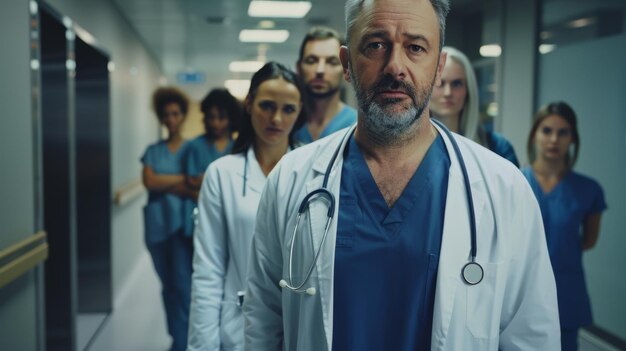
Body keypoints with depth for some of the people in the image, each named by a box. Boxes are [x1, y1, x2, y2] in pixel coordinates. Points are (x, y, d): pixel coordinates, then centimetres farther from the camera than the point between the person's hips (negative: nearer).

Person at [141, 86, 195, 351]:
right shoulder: (153, 151, 11)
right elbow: (149, 181, -6)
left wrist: (164, 184, -8)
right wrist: (183, 179, -9)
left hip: (181, 224, -4)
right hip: (157, 225, 4)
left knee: (182, 287, -8)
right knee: (168, 286, 13)